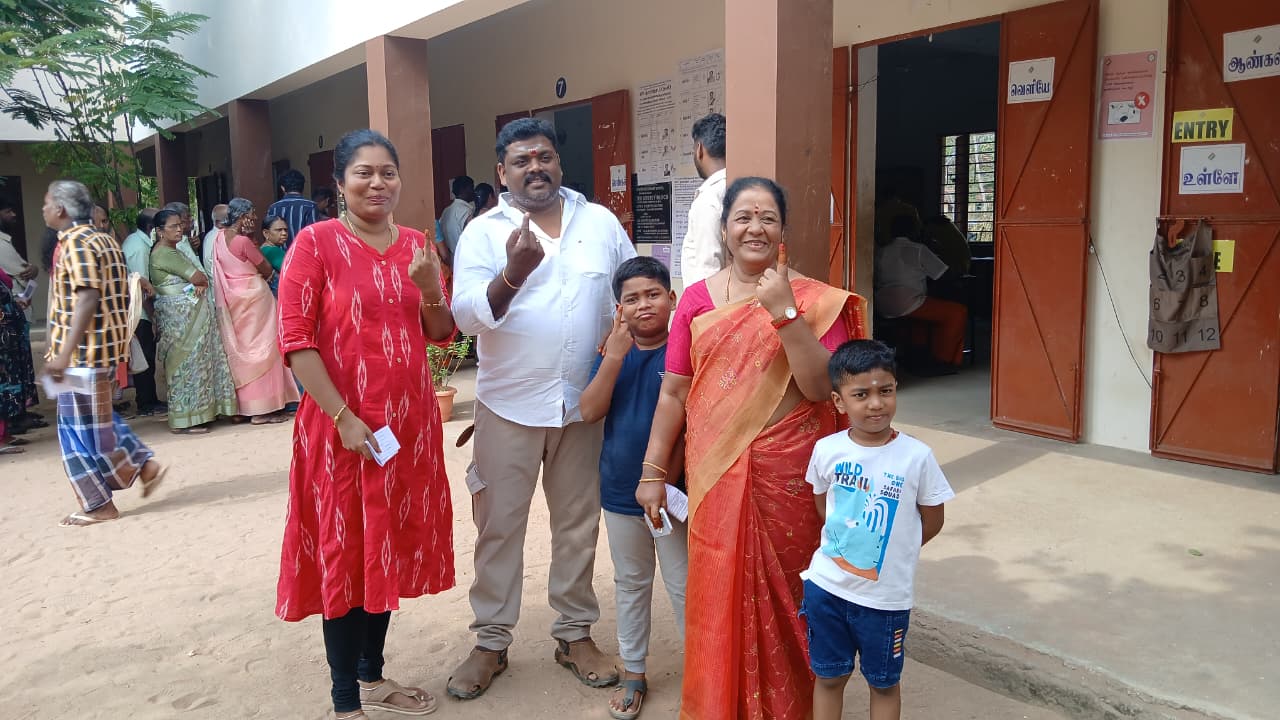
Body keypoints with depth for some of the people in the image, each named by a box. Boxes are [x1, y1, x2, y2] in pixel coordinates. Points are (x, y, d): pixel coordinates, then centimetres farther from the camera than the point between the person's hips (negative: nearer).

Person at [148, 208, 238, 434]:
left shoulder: (173, 251, 18)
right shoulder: (164, 253, -12)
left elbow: (200, 278, 12)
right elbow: (198, 277, -18)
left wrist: (199, 284, -10)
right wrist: (203, 282, 4)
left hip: (189, 313, 9)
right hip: (181, 315, -9)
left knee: (193, 361, 10)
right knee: (187, 362, -6)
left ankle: (194, 413, 15)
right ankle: (184, 421, 0)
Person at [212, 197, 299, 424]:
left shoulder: (220, 237, 6)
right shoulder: (243, 241, -17)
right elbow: (267, 269, -10)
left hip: (233, 299, 8)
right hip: (253, 296, -8)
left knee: (241, 350, 14)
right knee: (261, 348, -2)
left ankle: (242, 405, 20)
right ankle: (263, 408, 0)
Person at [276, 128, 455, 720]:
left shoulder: (415, 243, 8)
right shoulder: (316, 242, -7)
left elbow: (441, 334, 11)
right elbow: (295, 340, -12)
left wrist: (430, 286, -9)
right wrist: (344, 417, -17)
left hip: (409, 422, 6)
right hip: (343, 427, -5)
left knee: (390, 547, 15)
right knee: (344, 554, 5)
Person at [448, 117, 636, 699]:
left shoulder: (600, 222, 3)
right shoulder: (484, 232, -3)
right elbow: (467, 315, -14)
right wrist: (513, 274, -31)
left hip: (583, 403, 2)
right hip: (508, 405, -2)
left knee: (578, 524, 13)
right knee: (499, 526, 8)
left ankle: (575, 634, 31)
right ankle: (491, 642, 25)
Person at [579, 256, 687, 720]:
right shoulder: (612, 350, 1)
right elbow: (590, 412, -8)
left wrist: (669, 475, -15)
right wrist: (614, 356, -18)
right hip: (620, 489, 4)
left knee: (684, 585, 7)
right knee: (630, 583, 18)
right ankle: (633, 673, 33)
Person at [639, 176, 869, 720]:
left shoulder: (813, 299, -3)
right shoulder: (696, 299, 3)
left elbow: (821, 387, -12)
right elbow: (674, 392, 5)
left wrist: (785, 313, -20)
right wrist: (652, 472, 4)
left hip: (788, 475, -1)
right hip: (715, 476, 2)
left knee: (784, 594, 11)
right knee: (720, 596, 10)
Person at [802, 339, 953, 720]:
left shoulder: (917, 456, -15)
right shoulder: (826, 450, -9)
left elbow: (932, 521, -2)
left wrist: (892, 550, 2)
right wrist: (844, 542, 5)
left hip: (886, 595, -1)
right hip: (826, 586, 2)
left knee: (884, 683, 18)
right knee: (829, 676, 18)